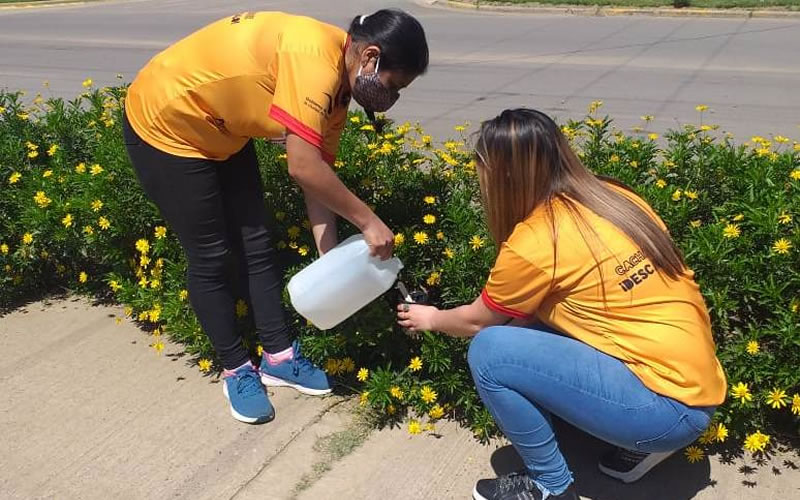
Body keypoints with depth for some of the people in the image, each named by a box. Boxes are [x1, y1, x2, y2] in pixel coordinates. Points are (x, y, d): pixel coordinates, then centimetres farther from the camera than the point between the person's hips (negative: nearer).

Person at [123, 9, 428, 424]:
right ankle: (236, 370, 18)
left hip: (222, 131, 9)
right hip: (164, 122, -8)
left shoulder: (336, 83, -3)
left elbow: (319, 176, -1)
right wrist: (368, 221, -25)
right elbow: (303, 168, -36)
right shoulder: (316, 58, -31)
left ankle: (278, 356, 23)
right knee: (211, 257, 0)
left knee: (257, 245, 8)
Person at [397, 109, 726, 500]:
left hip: (668, 405, -8)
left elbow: (476, 322, 3)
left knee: (489, 351, -11)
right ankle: (638, 444, 16)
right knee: (525, 330, 14)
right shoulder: (614, 197, 6)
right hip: (695, 386, 8)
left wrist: (431, 319, 23)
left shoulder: (536, 240, -15)